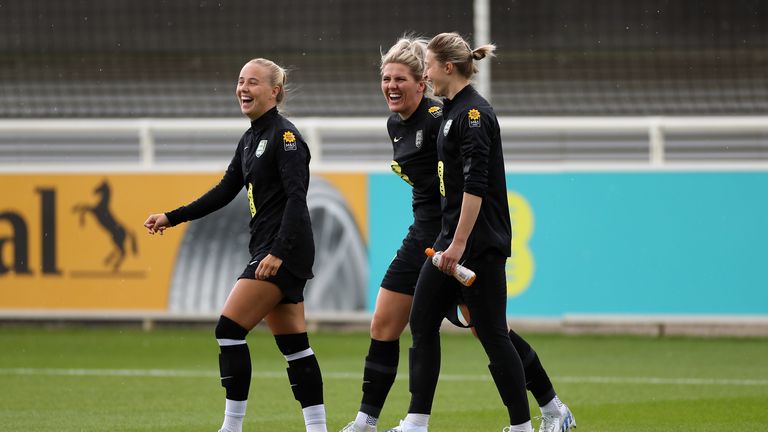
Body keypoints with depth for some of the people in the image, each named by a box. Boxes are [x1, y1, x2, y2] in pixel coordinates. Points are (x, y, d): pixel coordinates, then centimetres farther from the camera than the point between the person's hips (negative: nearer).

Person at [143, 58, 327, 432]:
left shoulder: (284, 135, -12)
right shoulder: (250, 139, 16)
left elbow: (296, 197, -19)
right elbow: (225, 191, 21)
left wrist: (278, 252, -26)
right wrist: (172, 218, 16)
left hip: (285, 251, -9)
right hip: (268, 250, 9)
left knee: (229, 328, -12)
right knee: (293, 345, 8)